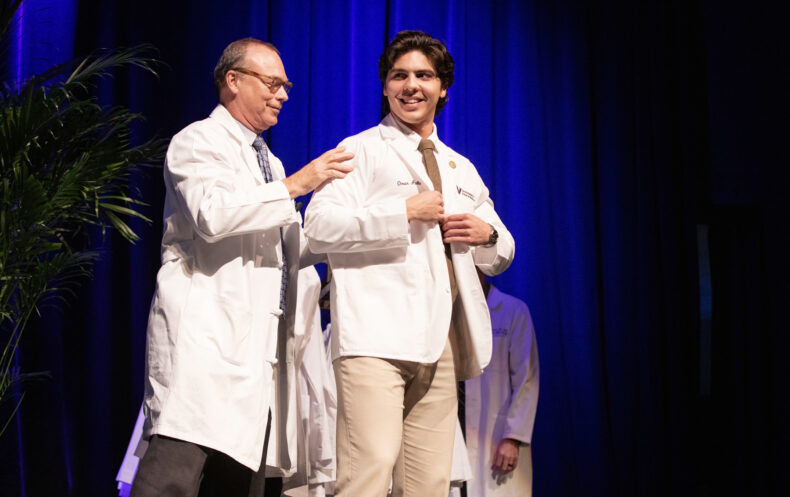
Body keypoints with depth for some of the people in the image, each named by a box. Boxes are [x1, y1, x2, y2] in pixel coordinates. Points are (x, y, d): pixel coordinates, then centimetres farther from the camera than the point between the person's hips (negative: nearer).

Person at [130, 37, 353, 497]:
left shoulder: (269, 162, 27)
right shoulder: (199, 141, 1)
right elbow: (211, 214, -19)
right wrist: (296, 185, -13)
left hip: (256, 340, 9)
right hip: (205, 333, -8)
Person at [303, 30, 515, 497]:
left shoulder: (462, 169, 27)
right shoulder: (361, 151, 8)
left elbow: (500, 256, 30)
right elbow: (319, 227, -7)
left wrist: (487, 235, 6)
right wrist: (404, 212, -10)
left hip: (441, 341, 6)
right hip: (377, 336, -6)